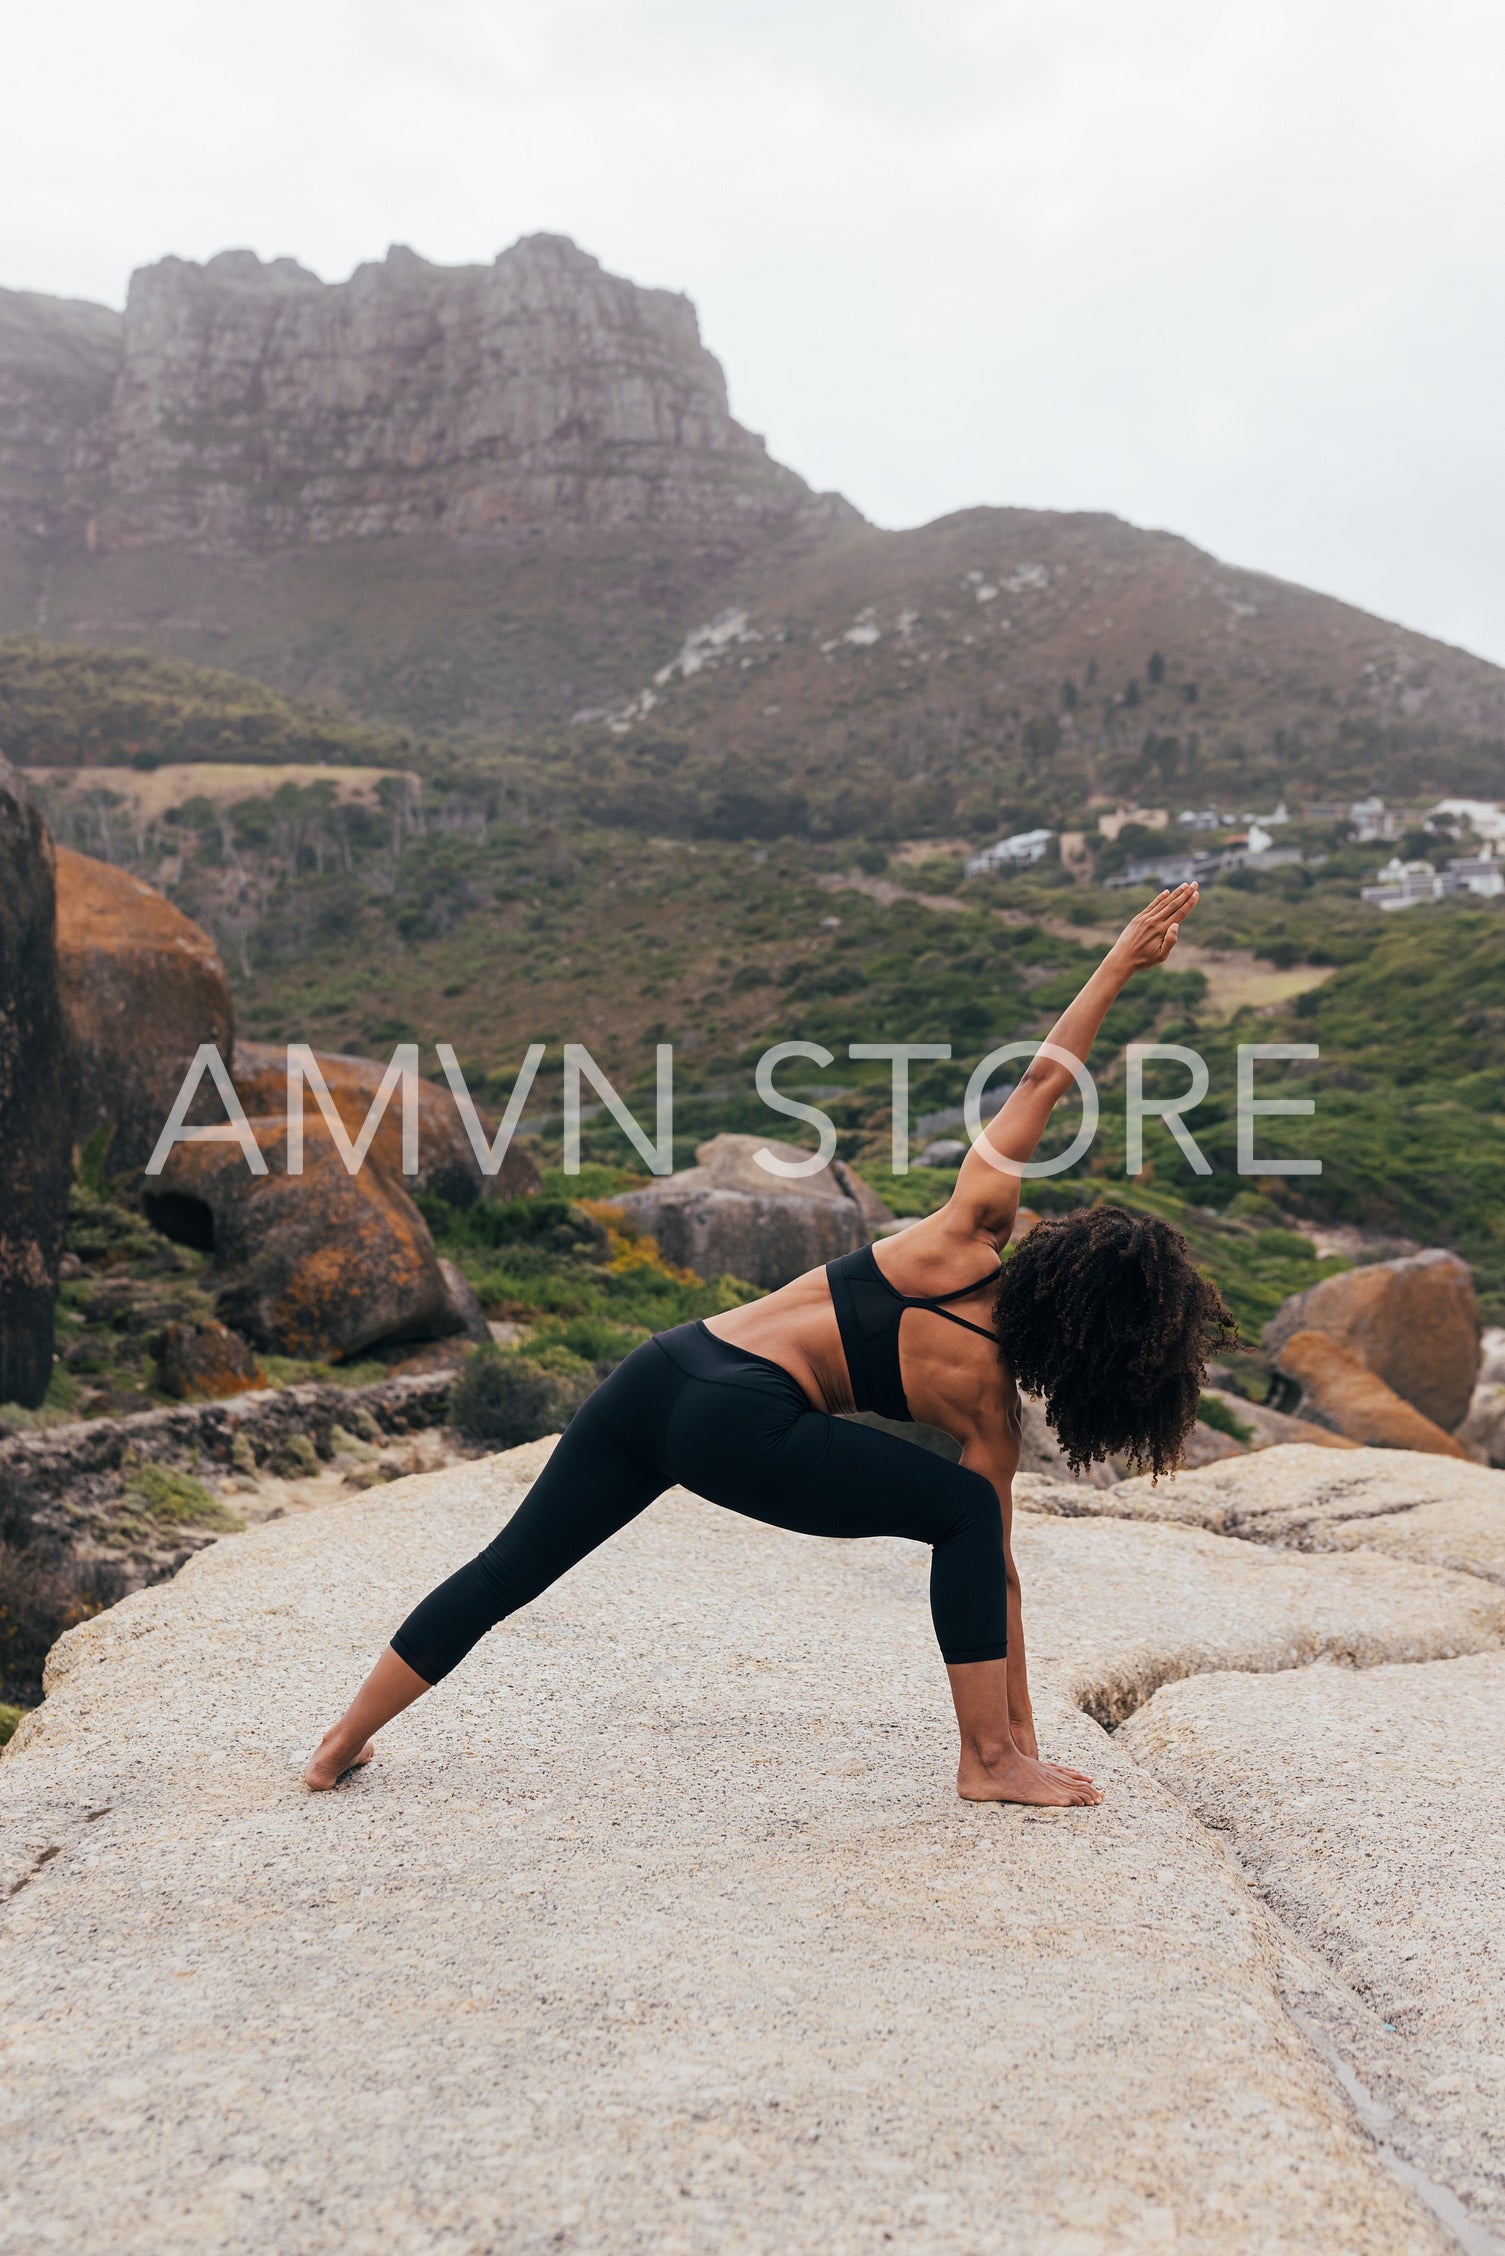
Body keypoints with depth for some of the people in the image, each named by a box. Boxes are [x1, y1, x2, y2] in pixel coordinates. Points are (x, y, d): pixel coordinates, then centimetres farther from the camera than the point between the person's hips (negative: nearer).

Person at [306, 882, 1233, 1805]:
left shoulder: (970, 1232, 7)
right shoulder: (989, 1401, -1)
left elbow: (1040, 1081, 10)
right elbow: (998, 1568, 7)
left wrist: (1119, 963, 14)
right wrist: (1020, 1728, 18)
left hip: (664, 1366, 6)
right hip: (740, 1427, -6)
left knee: (508, 1568, 18)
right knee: (965, 1510, 8)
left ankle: (342, 1745, 32)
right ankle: (991, 1761, 11)